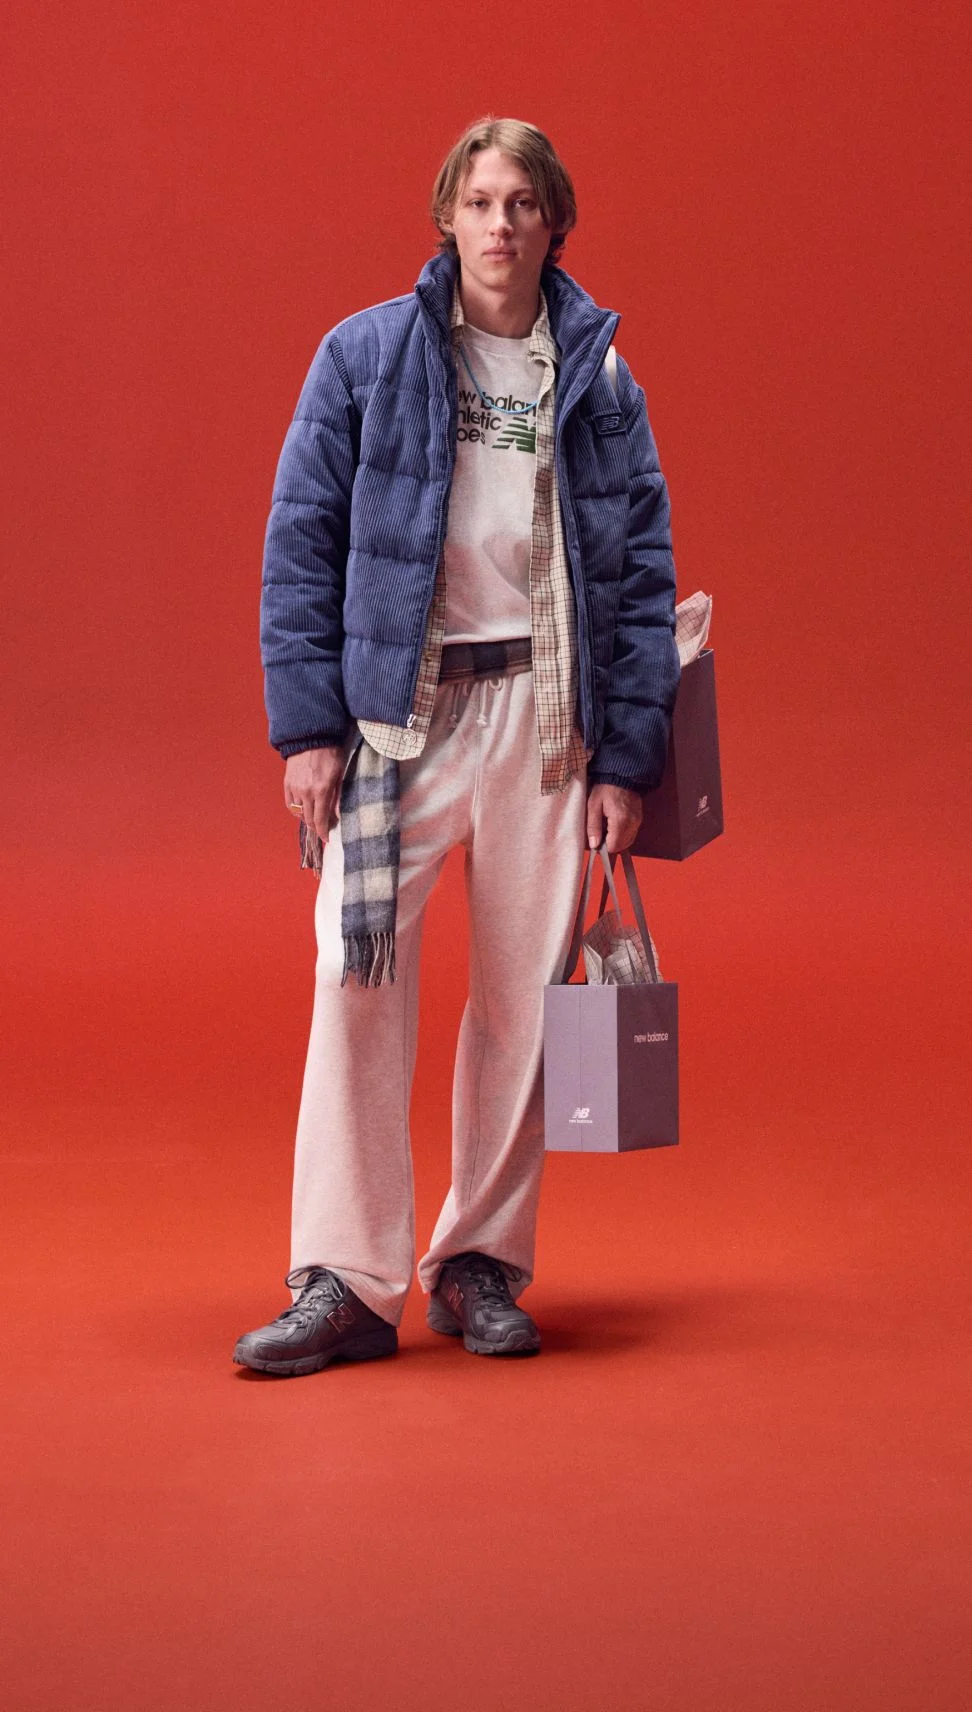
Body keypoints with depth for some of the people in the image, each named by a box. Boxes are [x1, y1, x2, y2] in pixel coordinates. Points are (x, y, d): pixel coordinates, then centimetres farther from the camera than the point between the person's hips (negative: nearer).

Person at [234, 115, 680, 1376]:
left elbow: (644, 573, 8)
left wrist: (627, 755, 1)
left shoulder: (599, 379, 9)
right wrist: (307, 724, -6)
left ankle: (482, 1263, 16)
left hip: (543, 712, 2)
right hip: (395, 707, -1)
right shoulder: (365, 357, 5)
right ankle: (346, 1283, -4)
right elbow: (301, 542, 3)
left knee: (524, 996, 3)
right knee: (358, 980, -10)